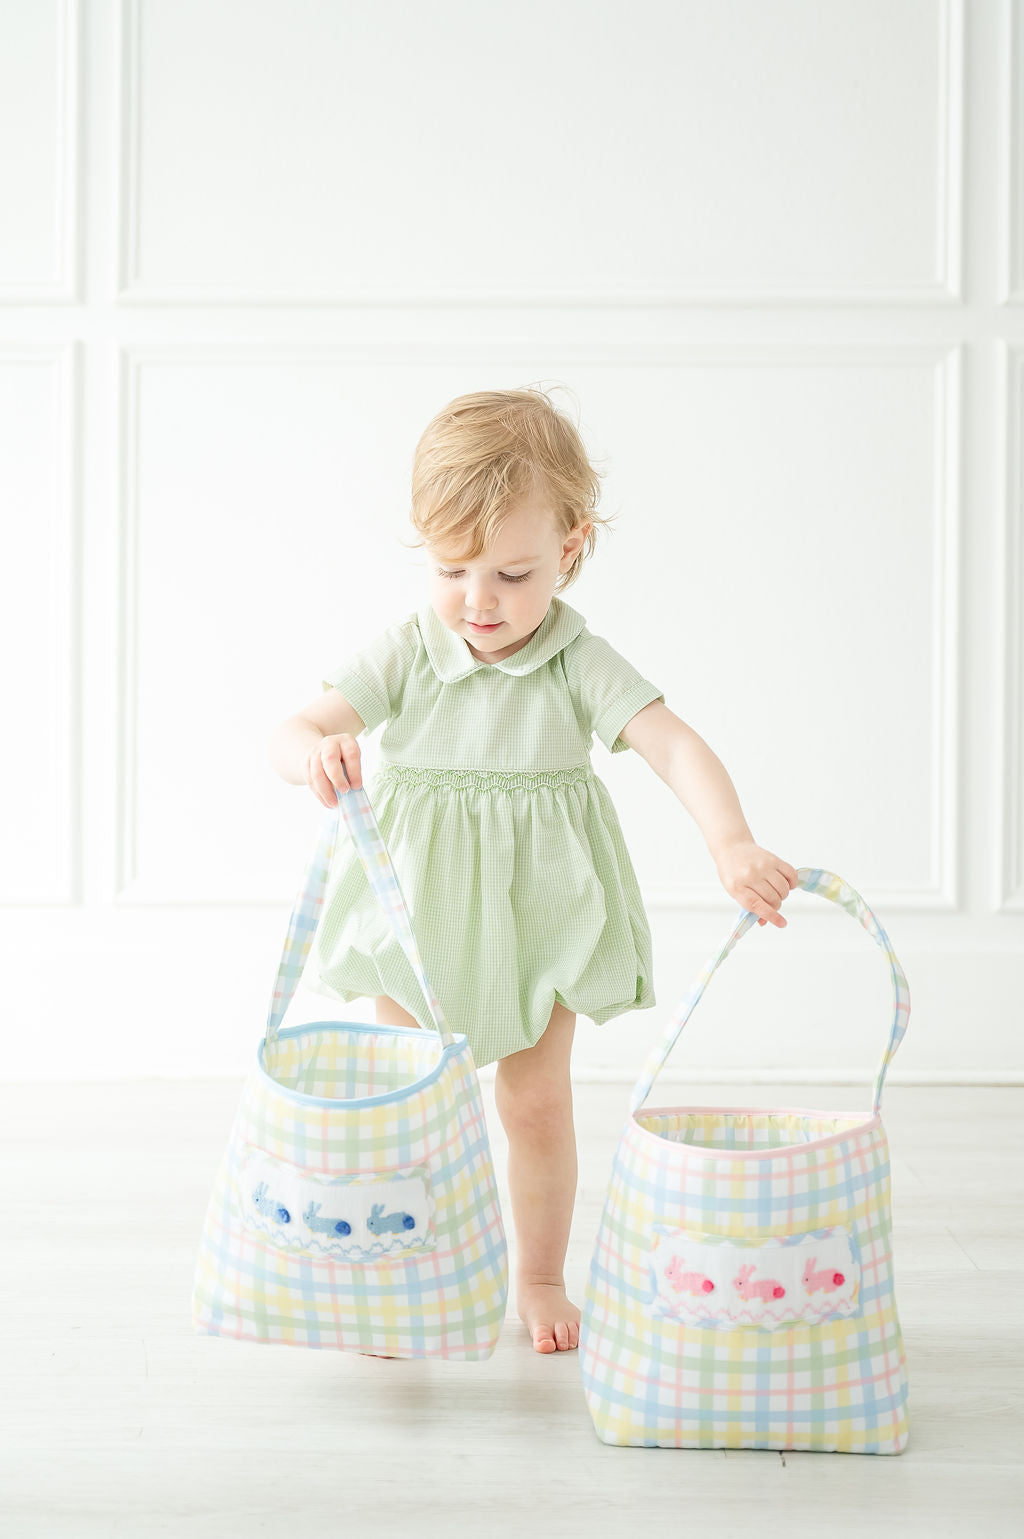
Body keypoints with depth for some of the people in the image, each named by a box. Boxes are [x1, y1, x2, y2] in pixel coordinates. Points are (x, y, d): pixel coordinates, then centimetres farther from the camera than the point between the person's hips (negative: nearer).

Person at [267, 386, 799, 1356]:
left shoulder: (582, 666, -12)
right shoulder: (404, 655, -10)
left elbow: (675, 746, -24)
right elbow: (289, 734, -15)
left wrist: (732, 846, -42)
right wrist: (314, 751, -41)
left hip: (536, 917, 0)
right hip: (419, 914, 0)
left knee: (537, 1103, 9)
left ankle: (540, 1279, 30)